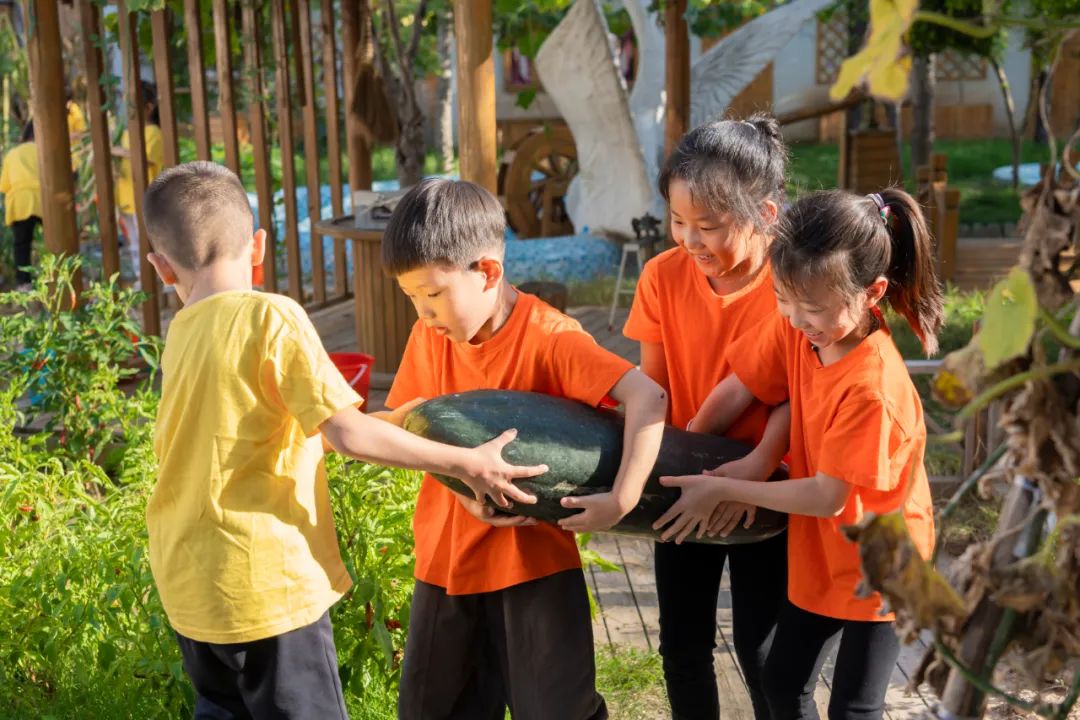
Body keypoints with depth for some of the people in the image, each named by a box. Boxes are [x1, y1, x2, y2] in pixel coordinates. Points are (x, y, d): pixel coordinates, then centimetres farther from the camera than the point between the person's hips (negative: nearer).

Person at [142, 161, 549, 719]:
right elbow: (348, 432, -20)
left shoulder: (179, 335, 5)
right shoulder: (270, 317, -14)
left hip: (188, 584, 7)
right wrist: (464, 463, -13)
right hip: (263, 586, -7)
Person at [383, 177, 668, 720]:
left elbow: (647, 397, -27)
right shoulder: (429, 335, -4)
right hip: (446, 556, 5)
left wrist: (623, 498, -35)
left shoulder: (549, 336, -19)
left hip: (535, 557, -5)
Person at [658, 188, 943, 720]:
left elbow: (827, 497, -28)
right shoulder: (795, 330, -14)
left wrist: (722, 488, -21)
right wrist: (682, 462, -2)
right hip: (816, 554, 7)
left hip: (875, 562, -6)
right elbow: (736, 391, -3)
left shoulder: (872, 387, -33)